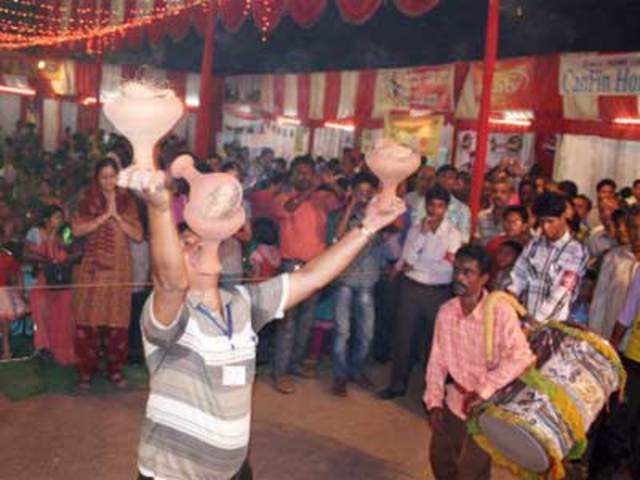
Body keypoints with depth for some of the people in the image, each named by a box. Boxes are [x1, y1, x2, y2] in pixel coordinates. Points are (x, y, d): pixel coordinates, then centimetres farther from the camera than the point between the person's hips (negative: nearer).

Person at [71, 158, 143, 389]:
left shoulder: (127, 202, 11)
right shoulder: (87, 201, 8)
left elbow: (138, 235, 2)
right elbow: (77, 229, -6)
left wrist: (117, 216, -8)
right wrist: (105, 216, -10)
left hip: (119, 267, 1)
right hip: (92, 266, -1)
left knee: (118, 321, 0)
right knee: (88, 321, -5)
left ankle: (115, 369, 13)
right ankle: (86, 371, 6)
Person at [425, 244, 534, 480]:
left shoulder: (501, 313, -23)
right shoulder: (446, 312, -8)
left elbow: (520, 357, -28)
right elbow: (437, 361, 0)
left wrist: (484, 391, -29)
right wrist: (434, 401, -4)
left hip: (486, 406, -5)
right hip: (454, 401, 5)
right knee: (440, 458, 19)